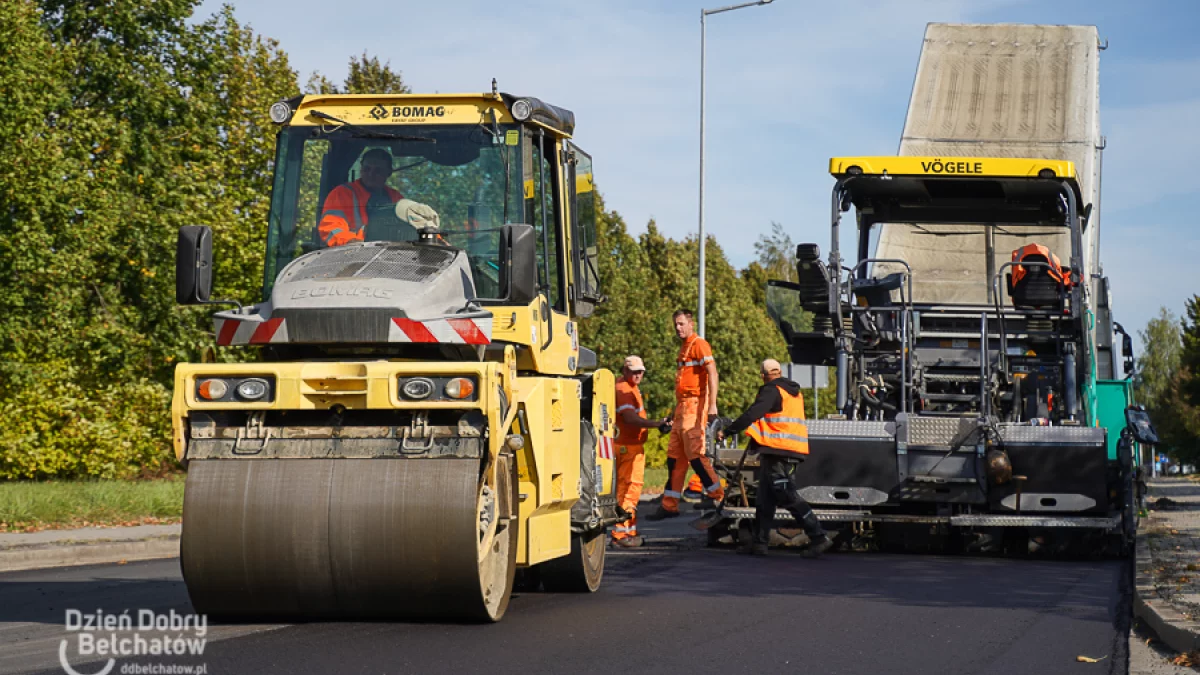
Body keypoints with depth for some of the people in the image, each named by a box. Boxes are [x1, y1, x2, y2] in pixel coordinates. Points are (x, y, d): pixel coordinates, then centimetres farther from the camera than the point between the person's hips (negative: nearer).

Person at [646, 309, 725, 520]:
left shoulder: (699, 345, -8)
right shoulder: (684, 347, 21)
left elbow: (712, 373, -18)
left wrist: (712, 405, -26)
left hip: (695, 405, -10)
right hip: (682, 406, 10)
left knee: (694, 453, -11)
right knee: (674, 457, 8)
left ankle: (716, 495, 0)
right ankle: (669, 506, 11)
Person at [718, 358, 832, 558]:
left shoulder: (771, 391, -8)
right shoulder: (795, 393, 20)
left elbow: (752, 414, -18)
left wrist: (727, 431, -15)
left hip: (777, 451, -9)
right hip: (794, 451, 9)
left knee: (787, 496, -10)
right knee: (765, 497, 12)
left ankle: (818, 537, -15)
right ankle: (759, 542, 13)